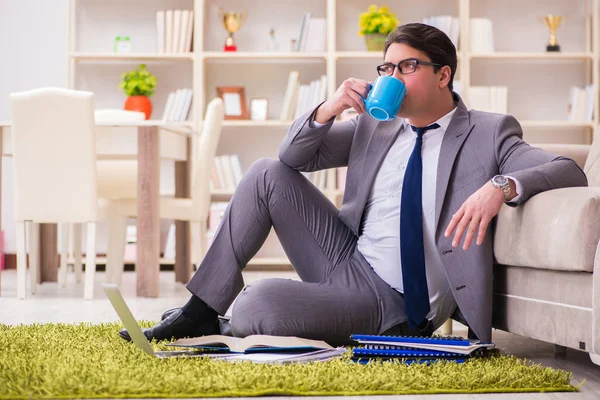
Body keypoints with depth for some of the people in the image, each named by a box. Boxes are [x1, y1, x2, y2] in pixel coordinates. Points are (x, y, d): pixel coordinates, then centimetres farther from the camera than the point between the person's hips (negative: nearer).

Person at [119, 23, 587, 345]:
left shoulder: (489, 133, -7)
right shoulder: (374, 126, 9)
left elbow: (569, 171, -19)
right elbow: (294, 155, 11)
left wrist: (501, 186, -38)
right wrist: (329, 109, -10)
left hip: (391, 306, -6)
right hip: (347, 257, 7)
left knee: (253, 308, -27)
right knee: (268, 174, -8)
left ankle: (228, 318, 13)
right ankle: (202, 310, -1)